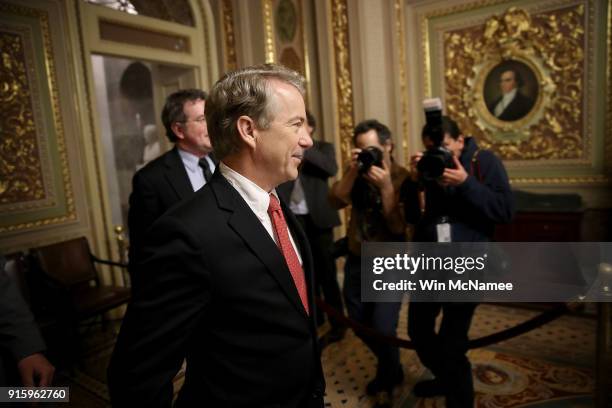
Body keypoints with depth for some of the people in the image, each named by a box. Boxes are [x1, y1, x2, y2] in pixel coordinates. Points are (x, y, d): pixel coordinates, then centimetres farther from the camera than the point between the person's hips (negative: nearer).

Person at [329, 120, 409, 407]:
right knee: (360, 324, 15)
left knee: (382, 329, -10)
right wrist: (352, 171, -21)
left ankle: (386, 380, 24)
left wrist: (386, 186, -27)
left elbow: (398, 227, -20)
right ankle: (392, 370, 44)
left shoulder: (403, 178, -11)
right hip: (356, 261, 5)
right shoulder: (357, 171, 3)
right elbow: (336, 201, -11)